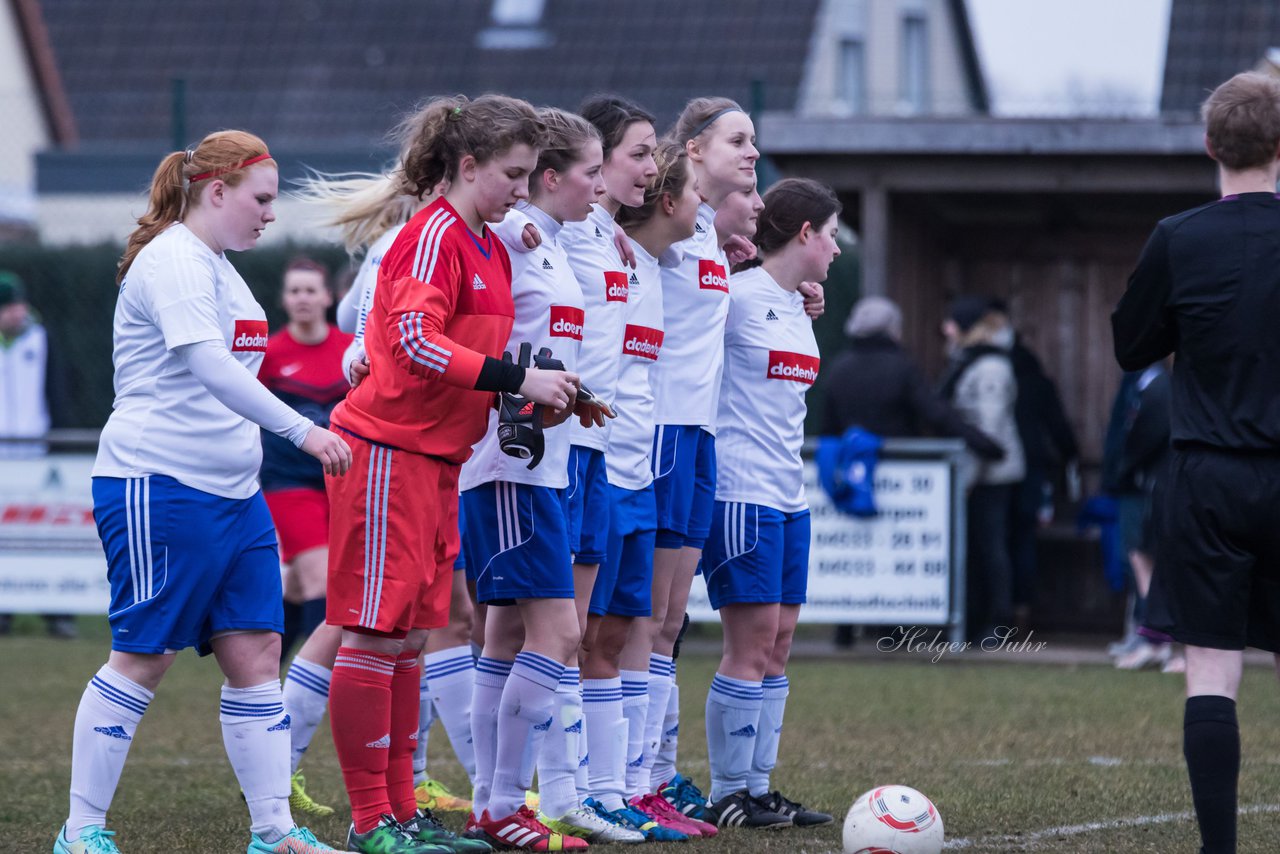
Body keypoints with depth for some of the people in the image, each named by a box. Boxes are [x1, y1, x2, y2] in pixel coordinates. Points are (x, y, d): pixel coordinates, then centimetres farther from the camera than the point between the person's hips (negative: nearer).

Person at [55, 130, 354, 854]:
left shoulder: (219, 268, 17)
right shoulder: (173, 262, -14)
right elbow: (209, 366, -26)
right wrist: (303, 430, -31)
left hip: (232, 493, 9)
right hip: (157, 487, -9)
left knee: (256, 651, 4)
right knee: (144, 658, -5)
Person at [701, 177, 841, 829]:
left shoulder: (797, 306, 16)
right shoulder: (736, 297, -10)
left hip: (789, 496, 9)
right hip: (741, 493, -9)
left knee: (777, 644, 7)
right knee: (753, 640, -8)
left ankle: (757, 787, 11)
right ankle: (728, 794, -3)